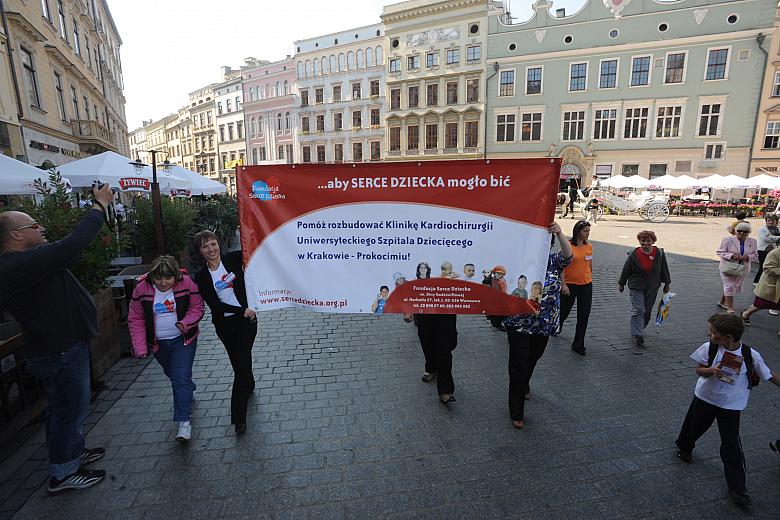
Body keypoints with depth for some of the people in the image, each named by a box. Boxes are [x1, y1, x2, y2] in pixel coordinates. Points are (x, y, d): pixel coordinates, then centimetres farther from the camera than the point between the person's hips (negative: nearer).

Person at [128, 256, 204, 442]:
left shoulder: (186, 283, -17)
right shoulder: (142, 288, -12)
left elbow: (197, 307, -6)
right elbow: (136, 319, -6)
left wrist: (186, 323, -26)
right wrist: (140, 347, -11)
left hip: (182, 339, -3)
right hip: (158, 343, 3)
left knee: (181, 377, -10)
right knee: (172, 374, 22)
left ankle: (184, 421, -3)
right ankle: (189, 391, 52)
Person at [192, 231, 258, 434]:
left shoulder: (233, 259, -3)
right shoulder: (201, 276, -3)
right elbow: (214, 304, -10)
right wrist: (241, 311, -17)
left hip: (247, 318, -2)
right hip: (224, 324, 2)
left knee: (241, 363, -7)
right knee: (239, 362, 18)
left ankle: (239, 416, -1)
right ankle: (249, 385, 50)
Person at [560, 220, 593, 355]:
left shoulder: (589, 246, 5)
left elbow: (590, 265, 16)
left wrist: (591, 280, 20)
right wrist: (563, 285, -17)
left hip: (586, 285, 4)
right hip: (570, 284, -4)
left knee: (584, 315, 4)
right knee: (564, 310, 12)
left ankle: (578, 345, 15)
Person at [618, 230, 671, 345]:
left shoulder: (659, 253, -4)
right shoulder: (634, 254, -10)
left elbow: (664, 269, 8)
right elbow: (626, 270, 0)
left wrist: (667, 283, 12)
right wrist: (621, 284, 7)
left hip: (652, 288, 3)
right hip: (636, 287, -3)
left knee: (647, 311, 12)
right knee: (638, 310, -10)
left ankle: (638, 330, 30)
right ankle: (638, 335, -9)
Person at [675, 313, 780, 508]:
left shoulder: (750, 355, -17)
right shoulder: (709, 348, -16)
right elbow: (699, 370, -8)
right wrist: (711, 370, -27)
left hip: (731, 405, -1)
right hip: (705, 397, 1)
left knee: (731, 446, 0)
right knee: (694, 426, 21)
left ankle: (737, 487, 15)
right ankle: (685, 448, 52)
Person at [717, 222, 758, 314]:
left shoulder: (753, 241, 2)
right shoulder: (728, 239, -10)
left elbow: (755, 256, 8)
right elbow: (719, 252, -8)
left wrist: (747, 257, -14)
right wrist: (731, 255, -23)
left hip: (743, 269, 5)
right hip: (728, 268, -4)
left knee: (736, 287, 14)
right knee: (729, 287, -4)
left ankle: (722, 302, 31)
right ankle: (730, 308, 5)